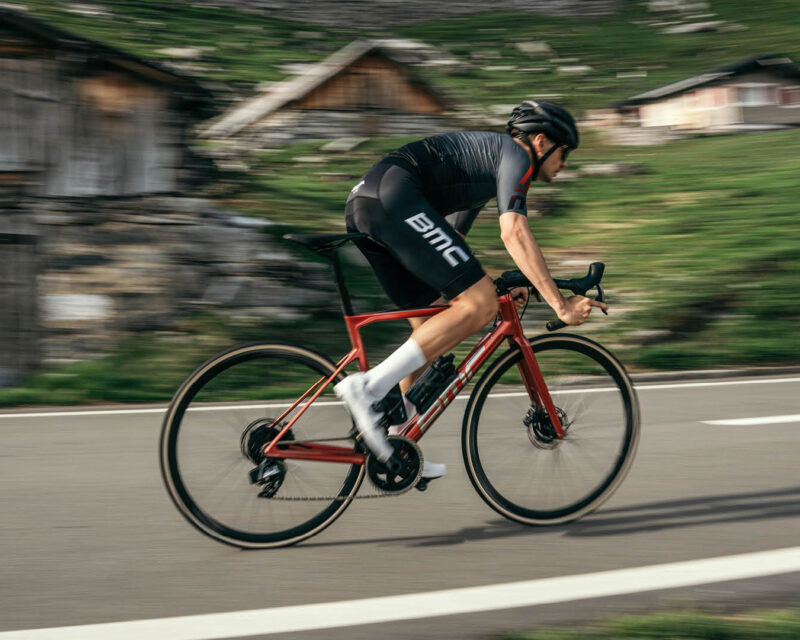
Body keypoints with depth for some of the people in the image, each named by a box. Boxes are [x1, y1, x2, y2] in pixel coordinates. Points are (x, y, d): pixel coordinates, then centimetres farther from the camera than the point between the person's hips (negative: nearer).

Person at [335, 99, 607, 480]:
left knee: (431, 326, 17)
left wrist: (491, 285, 38)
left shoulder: (486, 154, 33)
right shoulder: (515, 153, 4)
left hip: (362, 206, 11)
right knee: (480, 306, -12)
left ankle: (398, 449, 19)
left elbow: (450, 240, 38)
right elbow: (514, 233, -11)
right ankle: (368, 388, -18)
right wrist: (560, 305, -12)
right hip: (394, 196, -11)